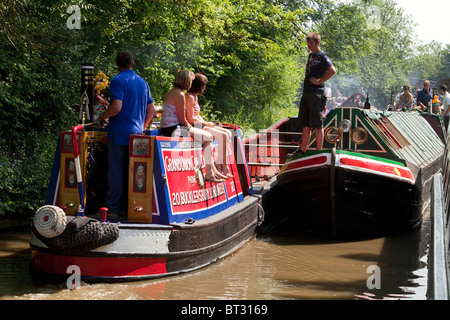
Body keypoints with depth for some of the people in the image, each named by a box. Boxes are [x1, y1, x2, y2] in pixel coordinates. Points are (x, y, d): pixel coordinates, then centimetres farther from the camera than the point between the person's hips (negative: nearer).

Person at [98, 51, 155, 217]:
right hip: (137, 132, 6)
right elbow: (151, 109, 15)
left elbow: (117, 107, -20)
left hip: (119, 132, -6)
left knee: (116, 170, -3)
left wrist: (103, 116, -3)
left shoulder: (118, 80, -9)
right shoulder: (142, 82, 13)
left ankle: (113, 208, -2)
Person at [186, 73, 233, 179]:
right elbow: (191, 119, -19)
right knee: (223, 136, -20)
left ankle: (220, 165, -4)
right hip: (193, 127, -10)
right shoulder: (190, 97, -15)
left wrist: (206, 122, 5)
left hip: (199, 125, 10)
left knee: (228, 133, 1)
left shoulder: (195, 97, 17)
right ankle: (222, 166, -12)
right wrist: (205, 123, -9)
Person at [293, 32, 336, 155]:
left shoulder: (322, 56, -8)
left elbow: (332, 70, -21)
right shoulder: (310, 55, 19)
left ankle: (319, 152, -3)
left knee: (317, 124, -7)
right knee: (305, 124, 11)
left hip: (316, 93, -9)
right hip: (306, 92, 9)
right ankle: (302, 150, 16)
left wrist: (319, 81, -16)